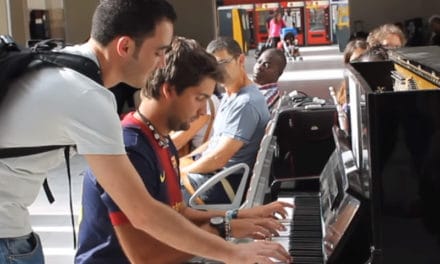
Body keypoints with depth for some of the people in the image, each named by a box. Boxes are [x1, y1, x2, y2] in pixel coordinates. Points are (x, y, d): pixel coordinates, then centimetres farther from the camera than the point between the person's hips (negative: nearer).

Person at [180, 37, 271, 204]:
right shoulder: (229, 96, 11)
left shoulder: (246, 103, -22)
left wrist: (181, 170, -11)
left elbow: (219, 158, -24)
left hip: (226, 185, -10)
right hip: (211, 169, 10)